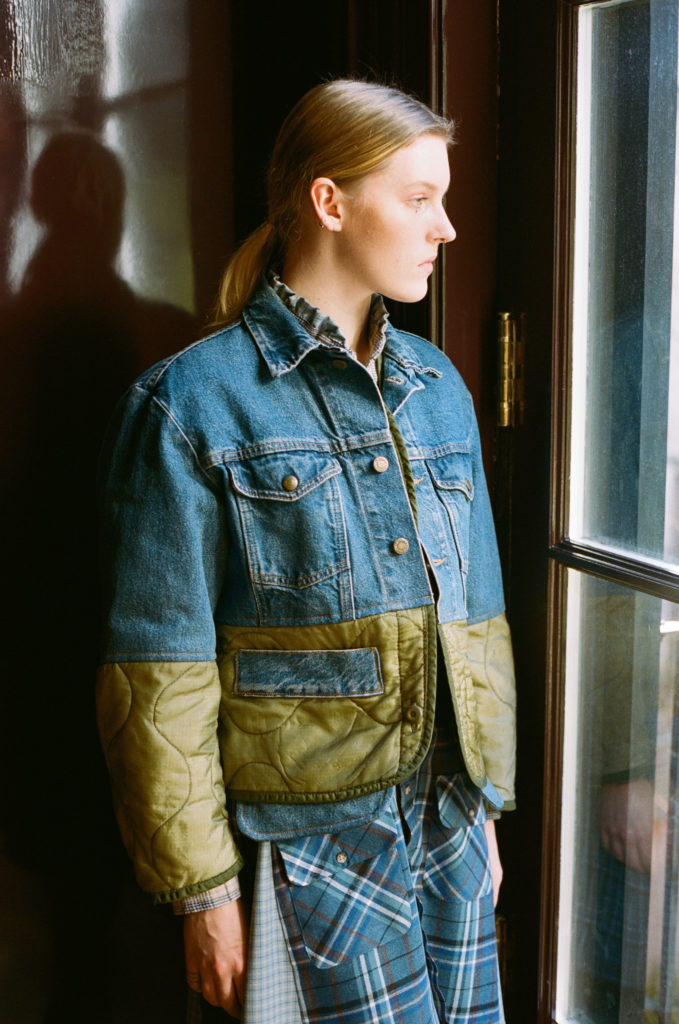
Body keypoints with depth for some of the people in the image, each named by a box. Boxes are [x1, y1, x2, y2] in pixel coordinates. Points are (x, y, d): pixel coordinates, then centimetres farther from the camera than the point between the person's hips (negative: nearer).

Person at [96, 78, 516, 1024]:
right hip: (309, 844, -5)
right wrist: (204, 892, -10)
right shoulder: (192, 404, -11)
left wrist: (486, 806, 14)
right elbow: (158, 679, -11)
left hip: (447, 828, 6)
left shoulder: (437, 388, 7)